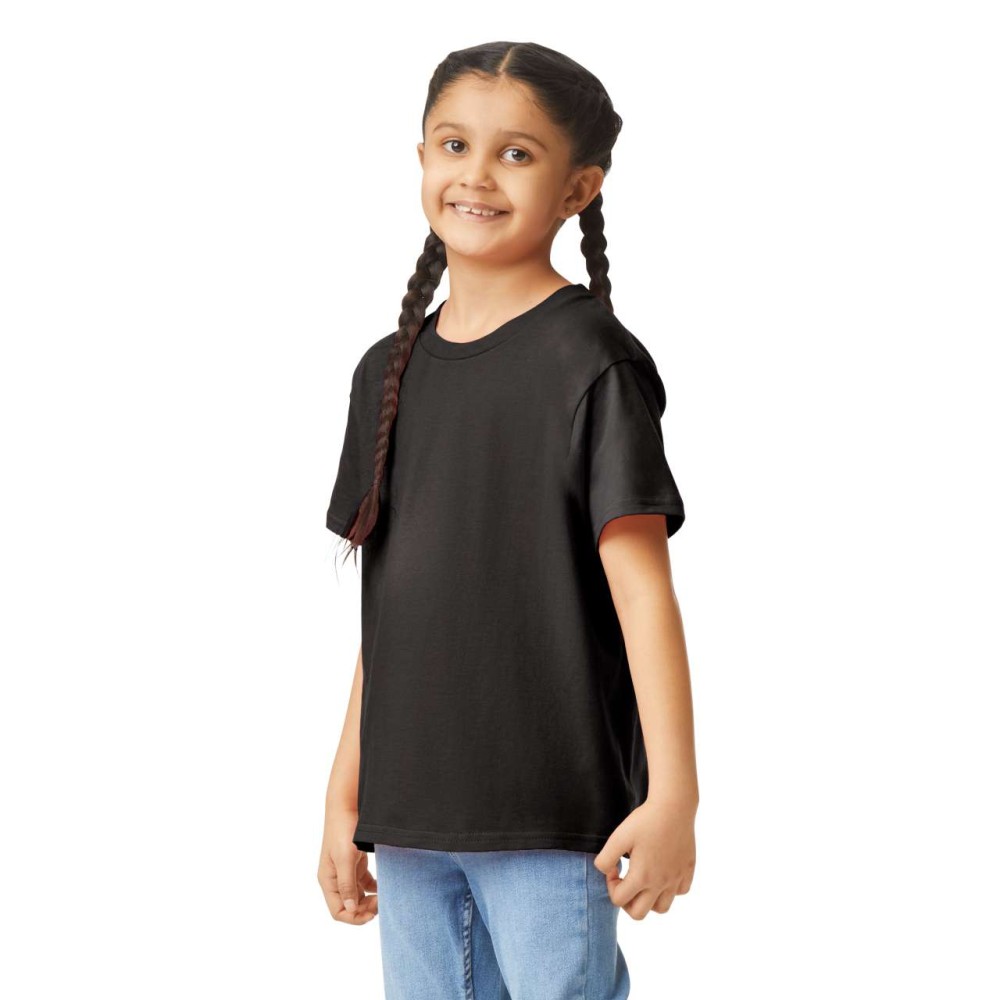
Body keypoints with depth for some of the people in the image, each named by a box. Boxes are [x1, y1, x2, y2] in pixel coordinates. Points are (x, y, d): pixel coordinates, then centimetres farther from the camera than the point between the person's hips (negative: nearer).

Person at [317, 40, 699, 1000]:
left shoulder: (587, 360, -7)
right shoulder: (388, 370, 12)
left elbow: (641, 588, -12)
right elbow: (388, 607, 14)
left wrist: (672, 795, -18)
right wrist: (342, 800, 14)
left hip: (549, 813, -6)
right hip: (409, 820, 6)